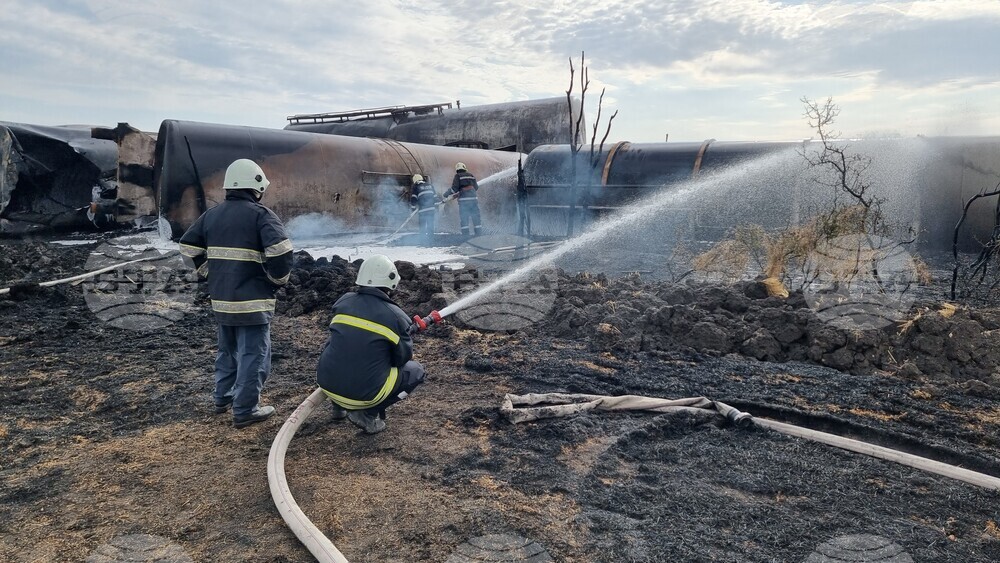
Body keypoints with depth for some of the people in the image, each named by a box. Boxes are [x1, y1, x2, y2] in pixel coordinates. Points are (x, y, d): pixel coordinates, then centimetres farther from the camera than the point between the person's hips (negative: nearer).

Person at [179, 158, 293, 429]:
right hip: (253, 301, -7)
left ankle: (223, 398, 35)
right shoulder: (261, 214, -11)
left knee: (227, 350, 24)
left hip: (220, 299, 7)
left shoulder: (212, 214, 10)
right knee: (253, 355, 2)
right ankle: (245, 411, 6)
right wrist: (279, 279, -10)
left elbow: (189, 245, 15)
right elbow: (280, 251, -25)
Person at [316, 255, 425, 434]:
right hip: (363, 394, -5)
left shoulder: (343, 302, 2)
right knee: (416, 371, 13)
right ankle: (368, 414, 1)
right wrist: (408, 331, 22)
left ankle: (339, 406, 28)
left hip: (327, 384, 6)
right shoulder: (396, 316, -11)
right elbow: (402, 359, 1)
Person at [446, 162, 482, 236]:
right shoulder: (471, 176, 16)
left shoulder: (458, 176, 2)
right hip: (473, 199, 4)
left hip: (464, 200, -3)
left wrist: (447, 194, 4)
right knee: (476, 219, 7)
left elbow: (454, 188, -8)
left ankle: (466, 237, -6)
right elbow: (476, 188, 21)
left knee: (464, 220, -2)